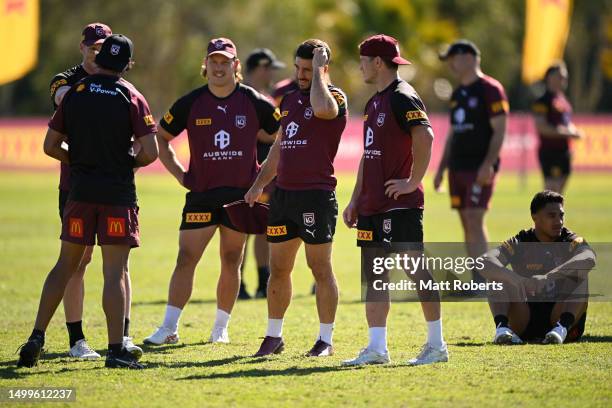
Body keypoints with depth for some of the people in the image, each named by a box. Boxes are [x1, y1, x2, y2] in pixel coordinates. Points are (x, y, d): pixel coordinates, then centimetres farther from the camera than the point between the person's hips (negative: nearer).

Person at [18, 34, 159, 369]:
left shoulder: (73, 93, 4)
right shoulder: (130, 97, -5)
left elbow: (50, 146, 7)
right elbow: (150, 152, -10)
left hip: (80, 191, 3)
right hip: (118, 193, -3)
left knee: (65, 265, 13)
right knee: (115, 273, -2)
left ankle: (37, 338, 8)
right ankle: (116, 350, -3)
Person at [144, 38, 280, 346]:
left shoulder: (254, 102, -2)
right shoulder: (191, 103, -1)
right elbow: (161, 137, 11)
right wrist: (178, 173, 3)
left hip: (241, 194, 0)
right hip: (201, 194, 0)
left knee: (231, 263, 7)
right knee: (186, 259, -7)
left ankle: (221, 328, 19)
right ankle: (169, 328, -3)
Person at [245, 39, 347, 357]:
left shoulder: (334, 97, -5)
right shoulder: (289, 99, 17)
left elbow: (322, 109, -32)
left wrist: (319, 69, -19)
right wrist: (259, 185, 18)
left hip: (317, 194, -7)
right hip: (283, 193, 7)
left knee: (320, 269, -2)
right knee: (278, 269, 10)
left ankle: (325, 340, 5)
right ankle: (273, 337, 18)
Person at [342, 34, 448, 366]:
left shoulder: (403, 98, -11)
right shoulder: (374, 102, 19)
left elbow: (424, 136, -25)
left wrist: (413, 181, -22)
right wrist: (355, 200, 21)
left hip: (400, 203, -10)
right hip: (372, 205, 10)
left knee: (415, 268, -5)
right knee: (373, 275, 6)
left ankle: (436, 344, 2)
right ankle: (376, 348, 7)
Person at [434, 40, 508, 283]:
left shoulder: (490, 90, -6)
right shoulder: (457, 94, 18)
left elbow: (499, 131, -11)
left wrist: (488, 165, -21)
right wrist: (441, 168, 18)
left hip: (479, 169, -8)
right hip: (457, 168, 8)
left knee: (474, 220, -14)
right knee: (467, 224, 5)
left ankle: (482, 279, -13)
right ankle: (476, 281, 8)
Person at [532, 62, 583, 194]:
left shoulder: (563, 100, 18)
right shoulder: (543, 101, -9)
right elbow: (541, 127, -19)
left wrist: (574, 131, 4)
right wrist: (567, 133, -20)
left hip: (564, 152, 9)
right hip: (550, 152, -9)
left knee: (559, 192, 11)